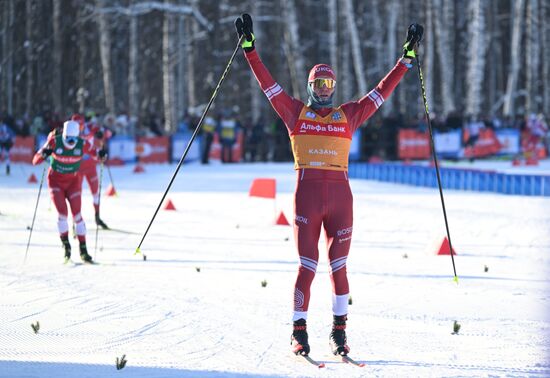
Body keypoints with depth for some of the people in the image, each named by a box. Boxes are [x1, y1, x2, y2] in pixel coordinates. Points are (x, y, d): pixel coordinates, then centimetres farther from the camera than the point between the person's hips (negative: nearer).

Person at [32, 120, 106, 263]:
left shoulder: (82, 144, -17)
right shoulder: (55, 142, -21)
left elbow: (95, 154, 1)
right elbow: (35, 161, -20)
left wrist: (100, 155, -23)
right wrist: (44, 154, -42)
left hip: (73, 181, 1)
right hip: (56, 180, -1)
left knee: (77, 214, -6)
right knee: (62, 213, -14)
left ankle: (83, 249, 0)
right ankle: (66, 245, 3)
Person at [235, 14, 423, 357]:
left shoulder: (349, 115, 14)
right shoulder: (295, 112, 11)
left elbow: (382, 91, 17)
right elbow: (267, 82, 8)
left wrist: (407, 56, 16)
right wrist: (250, 47, 4)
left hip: (340, 196, 2)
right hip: (307, 194, -2)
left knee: (339, 267, 3)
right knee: (307, 266, -3)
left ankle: (339, 330, 14)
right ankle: (299, 330, 6)